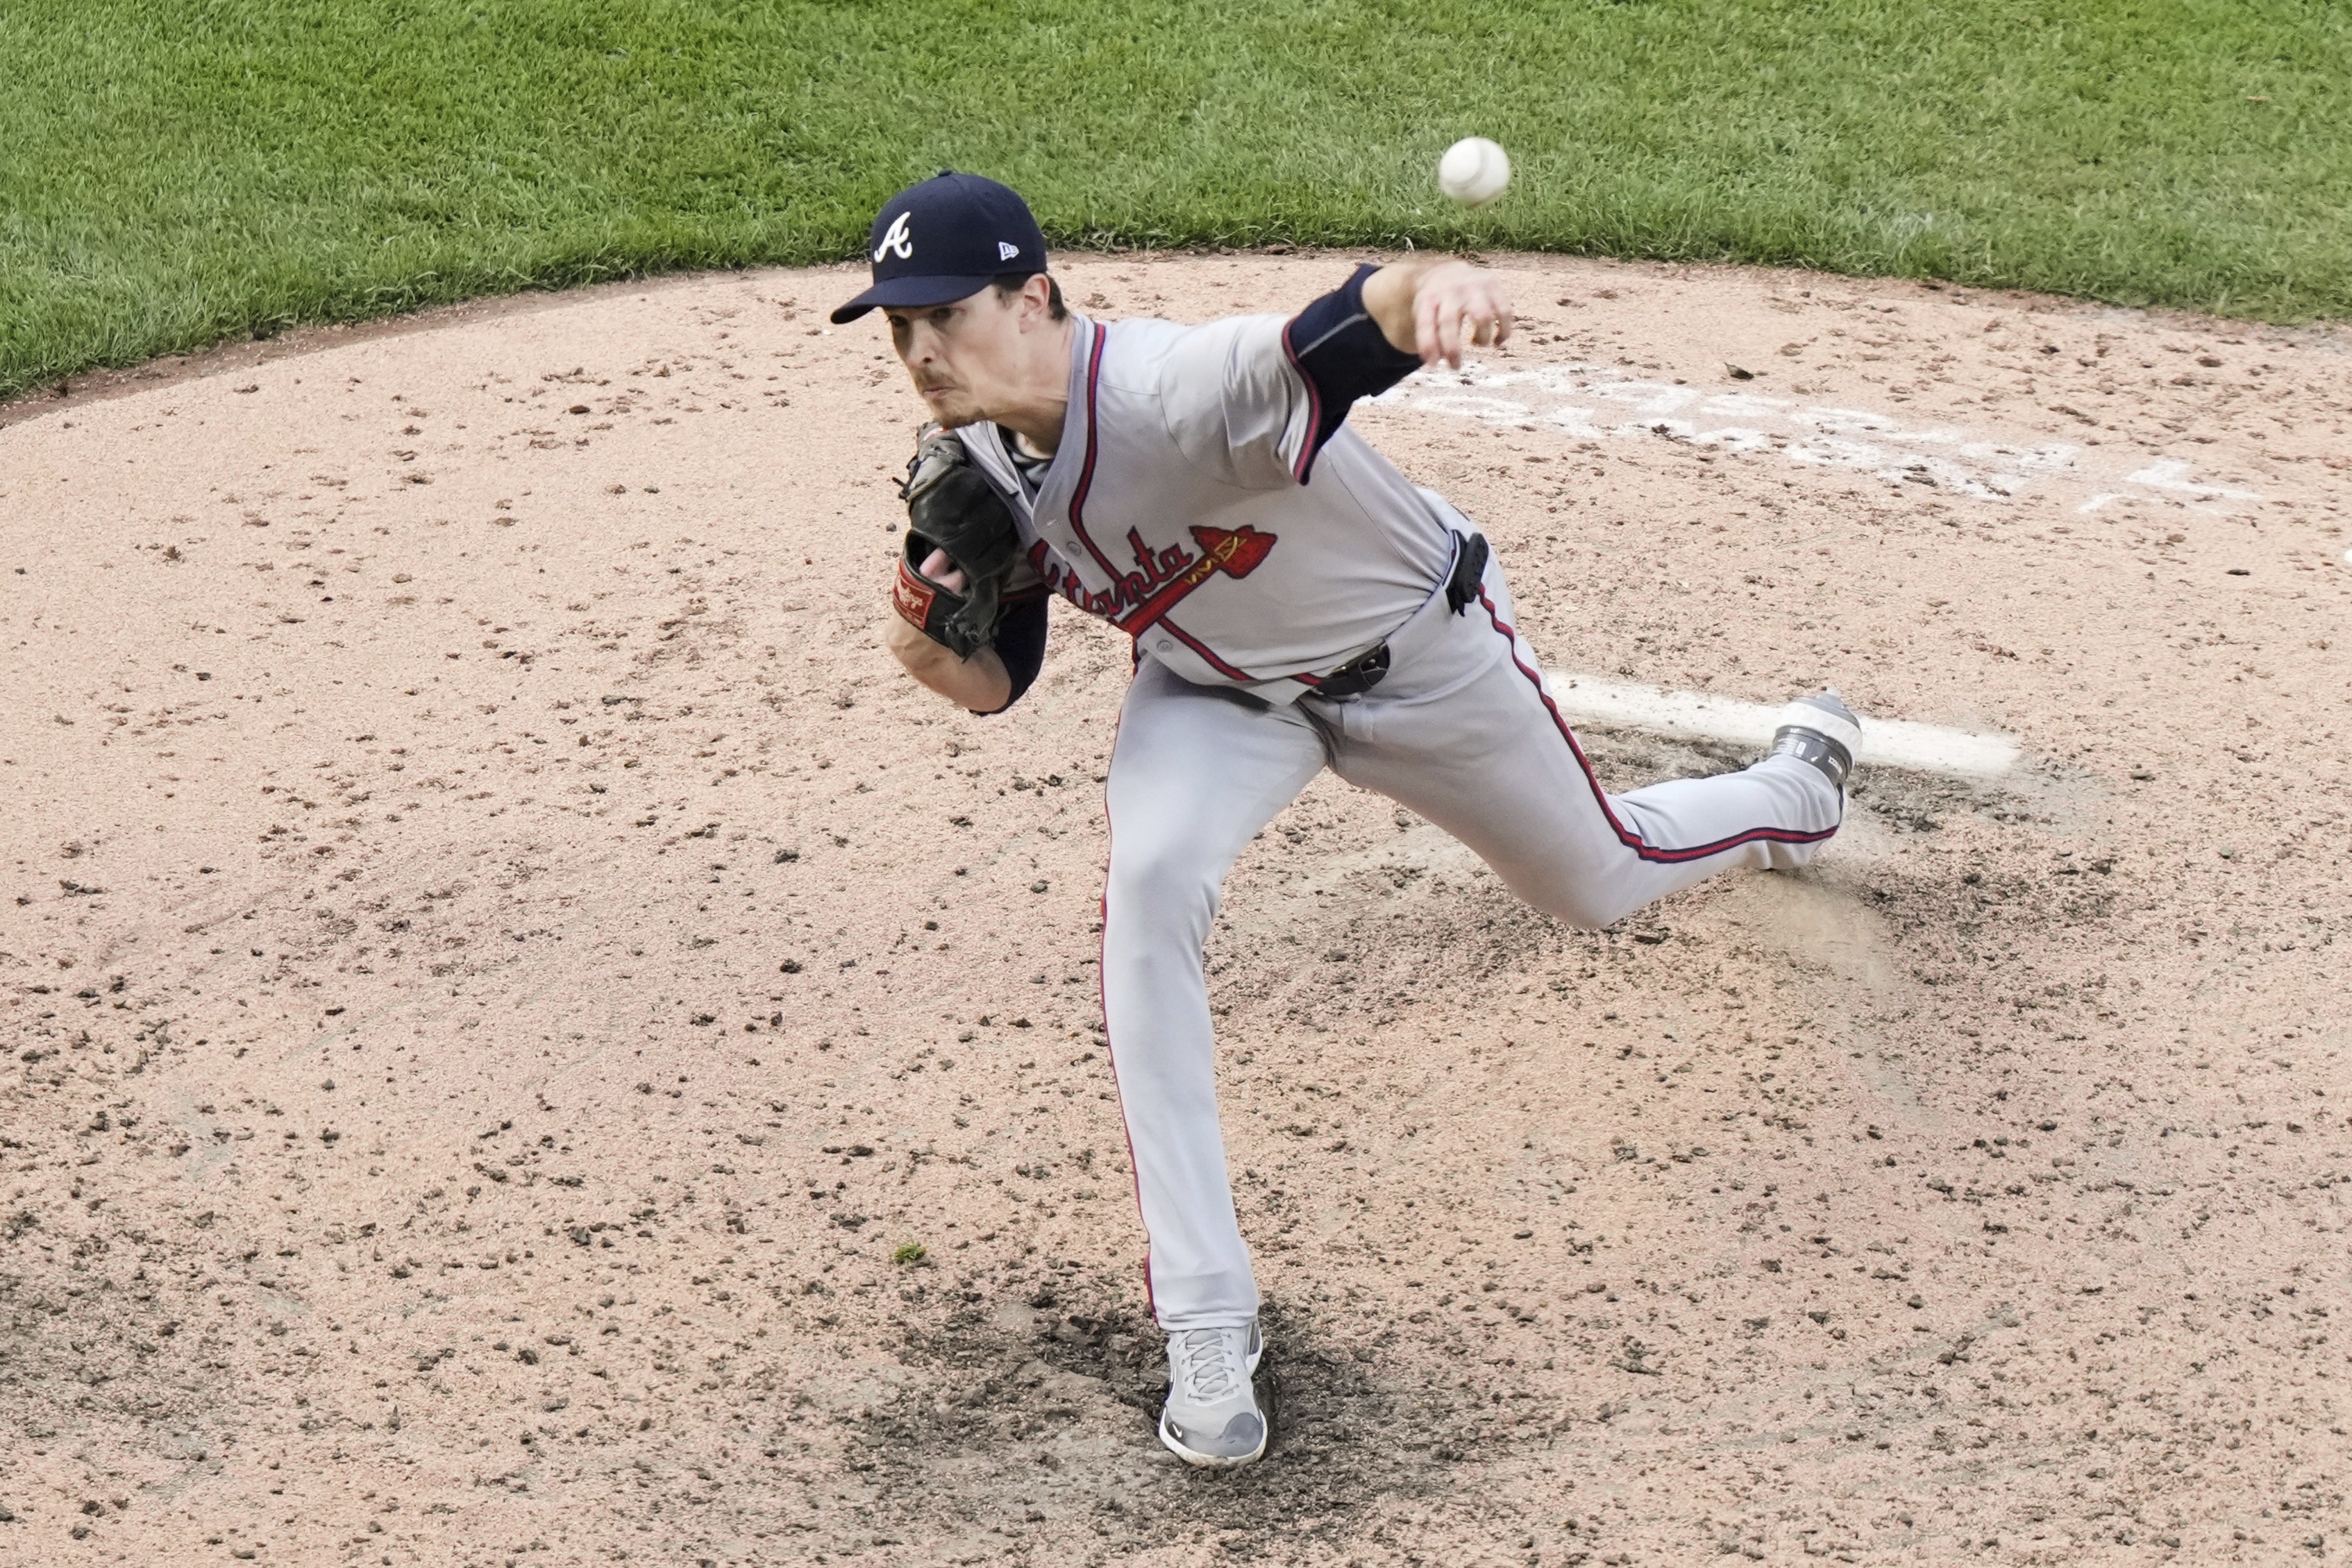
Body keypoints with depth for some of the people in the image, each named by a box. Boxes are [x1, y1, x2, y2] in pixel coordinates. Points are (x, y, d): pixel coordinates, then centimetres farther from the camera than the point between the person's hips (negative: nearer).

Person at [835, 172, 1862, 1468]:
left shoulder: (1175, 389, -41)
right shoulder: (967, 472, -18)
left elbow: (1345, 330, -63)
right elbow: (999, 684, -6)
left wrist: (1434, 286, -86)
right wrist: (931, 652, -30)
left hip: (1417, 657, -4)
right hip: (1220, 688, 4)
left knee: (1600, 883, 19)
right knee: (1149, 886, -27)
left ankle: (1797, 784, 59)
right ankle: (1207, 1330, -21)